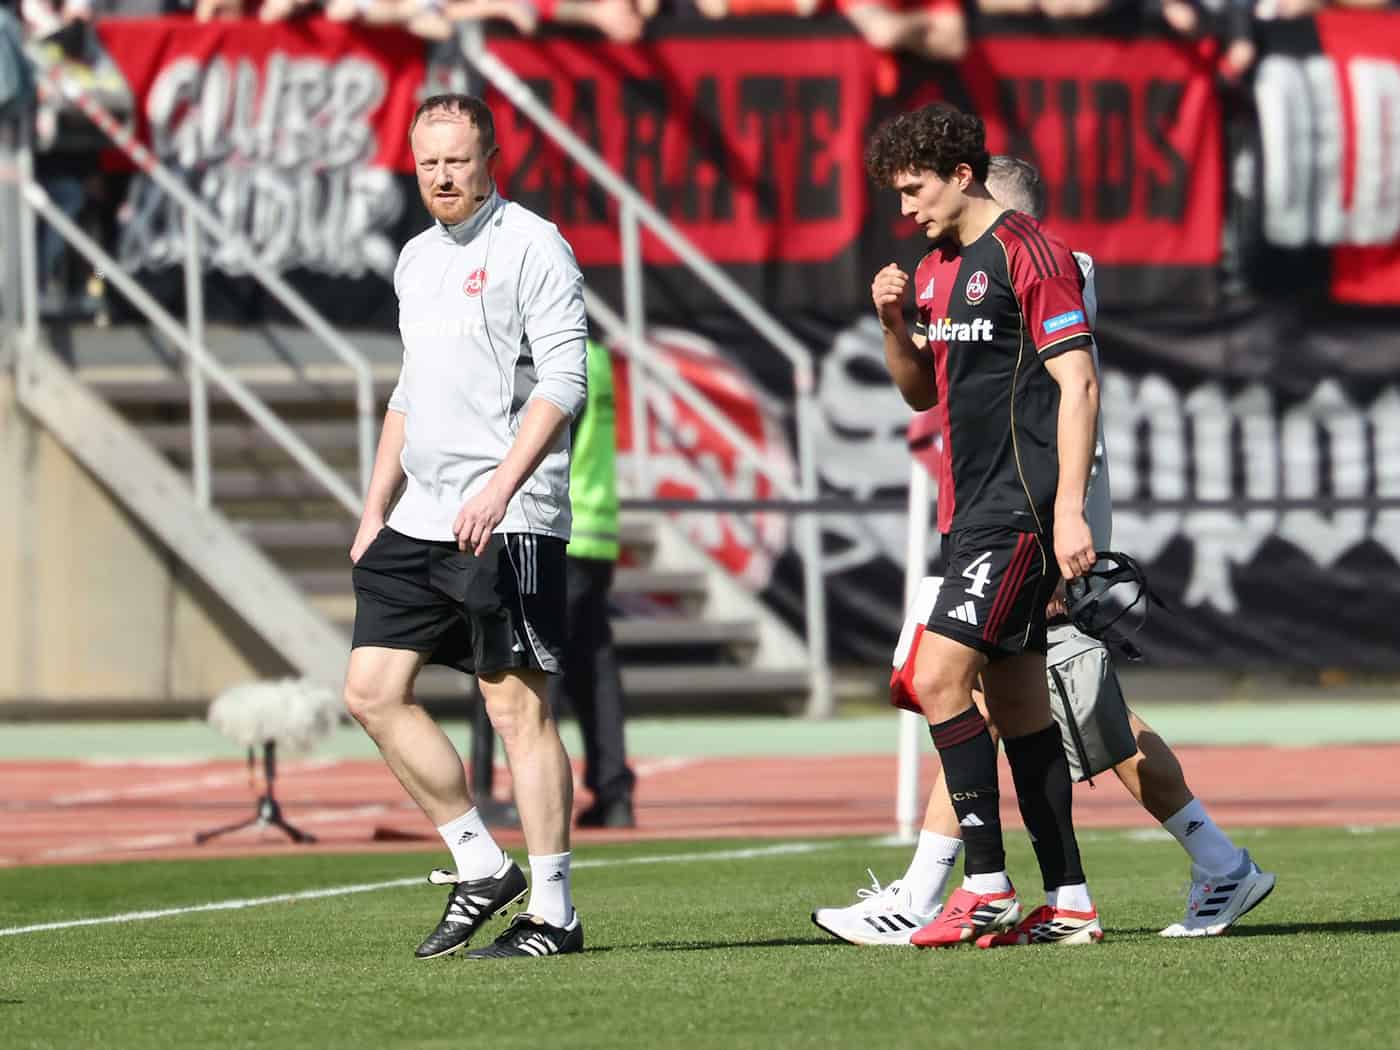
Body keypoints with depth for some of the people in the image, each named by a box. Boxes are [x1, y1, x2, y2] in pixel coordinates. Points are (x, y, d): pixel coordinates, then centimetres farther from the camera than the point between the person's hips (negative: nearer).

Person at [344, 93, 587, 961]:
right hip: (420, 522, 8)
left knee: (516, 703, -7)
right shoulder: (417, 260, 18)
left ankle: (553, 913, -2)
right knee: (373, 691, 2)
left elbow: (564, 382, -14)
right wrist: (375, 508, 21)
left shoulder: (532, 246, -7)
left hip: (506, 521, -8)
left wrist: (500, 487, -23)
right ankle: (481, 866, 11)